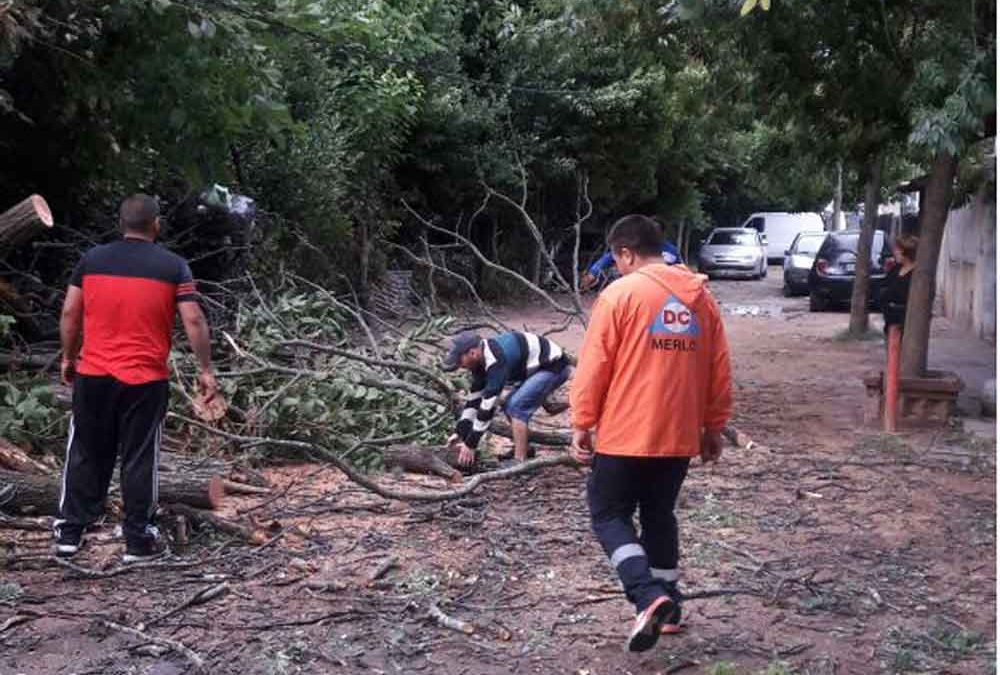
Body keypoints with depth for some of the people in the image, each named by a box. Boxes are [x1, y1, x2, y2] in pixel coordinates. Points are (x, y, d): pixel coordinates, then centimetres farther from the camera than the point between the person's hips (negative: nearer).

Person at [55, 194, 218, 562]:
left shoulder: (91, 259, 3)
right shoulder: (173, 266, -4)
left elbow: (70, 314, 5)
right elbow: (193, 321, -8)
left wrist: (68, 357, 17)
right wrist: (205, 369, -1)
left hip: (93, 375, 3)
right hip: (145, 379, -2)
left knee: (85, 454, 13)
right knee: (140, 459, 6)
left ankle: (69, 532, 19)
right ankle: (138, 539, 13)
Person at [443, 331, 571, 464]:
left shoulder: (495, 361, -28)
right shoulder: (482, 360, 1)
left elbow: (488, 405, -26)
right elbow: (474, 398, 8)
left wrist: (470, 444, -21)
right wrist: (460, 432, 5)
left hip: (554, 366, -10)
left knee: (516, 407, -18)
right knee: (510, 407, 8)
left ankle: (520, 462, -13)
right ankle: (522, 451, 21)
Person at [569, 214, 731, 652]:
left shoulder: (620, 293, -10)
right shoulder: (700, 296, 7)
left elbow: (593, 368, -11)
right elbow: (719, 370, 10)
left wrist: (582, 424, -2)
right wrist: (713, 427, 19)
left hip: (625, 434, -6)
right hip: (679, 435, 6)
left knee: (609, 516, 6)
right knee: (660, 516, 20)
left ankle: (648, 597, -13)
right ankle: (668, 606, 24)